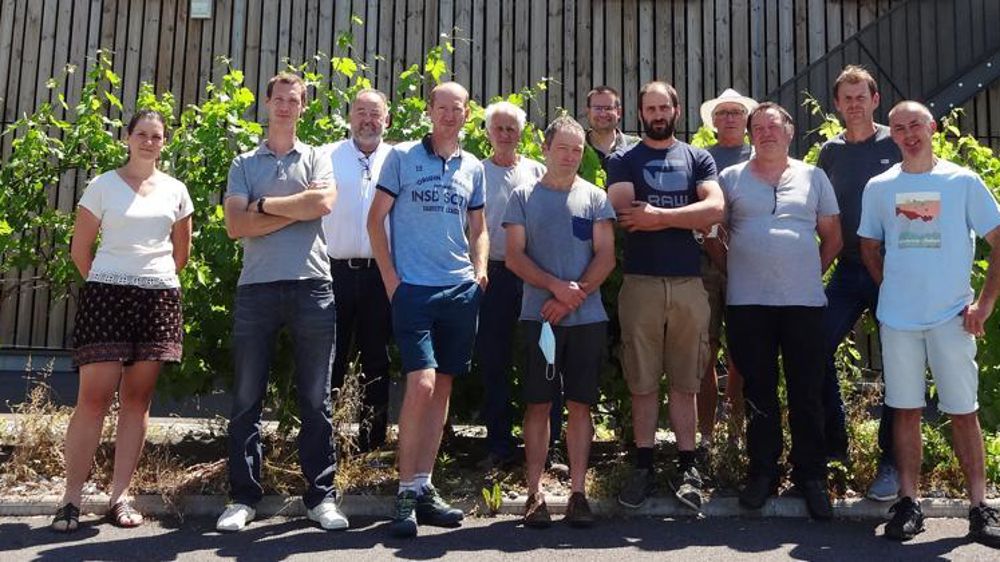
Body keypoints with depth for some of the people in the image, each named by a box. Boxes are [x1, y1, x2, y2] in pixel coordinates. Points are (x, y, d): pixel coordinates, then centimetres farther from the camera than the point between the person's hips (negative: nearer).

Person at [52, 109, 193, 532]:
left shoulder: (175, 191, 10)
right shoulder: (102, 186, 3)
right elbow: (80, 249, 4)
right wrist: (104, 285, 8)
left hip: (159, 299, 3)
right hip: (106, 295, -3)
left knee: (137, 399, 4)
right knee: (94, 397, -7)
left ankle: (120, 497, 10)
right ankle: (72, 498, 0)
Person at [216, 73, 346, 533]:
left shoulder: (317, 159, 13)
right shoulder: (244, 164, 14)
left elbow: (323, 203, -9)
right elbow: (236, 226, -2)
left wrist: (263, 205, -3)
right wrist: (296, 210, -5)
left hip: (312, 287, -1)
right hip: (256, 288, 1)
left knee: (316, 399, 3)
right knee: (246, 399, 3)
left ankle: (321, 496, 11)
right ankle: (243, 497, 13)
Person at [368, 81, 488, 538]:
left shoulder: (472, 167, 13)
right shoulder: (402, 157, 1)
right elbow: (376, 219, 1)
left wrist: (481, 269, 4)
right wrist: (390, 279, -6)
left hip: (461, 291, 5)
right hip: (414, 289, -4)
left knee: (442, 387, 7)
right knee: (421, 385, -15)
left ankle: (424, 488, 17)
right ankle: (406, 494, -2)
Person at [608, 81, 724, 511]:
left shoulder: (698, 159, 13)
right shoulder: (623, 161, 10)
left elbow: (715, 208, -5)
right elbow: (624, 213, -9)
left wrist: (658, 215, -9)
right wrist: (684, 218, -5)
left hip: (689, 283, 1)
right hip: (640, 282, -1)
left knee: (685, 381, 6)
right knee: (643, 381, 4)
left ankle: (687, 467, 13)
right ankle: (644, 465, 13)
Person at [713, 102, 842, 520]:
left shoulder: (813, 177, 10)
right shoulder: (731, 178, 7)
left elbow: (832, 237, 14)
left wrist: (813, 273, 5)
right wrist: (734, 271, 0)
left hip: (804, 301, 1)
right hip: (748, 302, 0)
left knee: (807, 392, 4)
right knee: (758, 390, 6)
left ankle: (811, 474, 16)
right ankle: (762, 470, 19)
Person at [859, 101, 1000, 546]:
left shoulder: (963, 181, 1)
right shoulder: (878, 187, 7)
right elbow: (870, 249, 16)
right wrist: (892, 292, 4)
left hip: (951, 317, -1)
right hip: (897, 319, 1)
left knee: (964, 411, 3)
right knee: (906, 410, 6)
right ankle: (908, 504, 13)